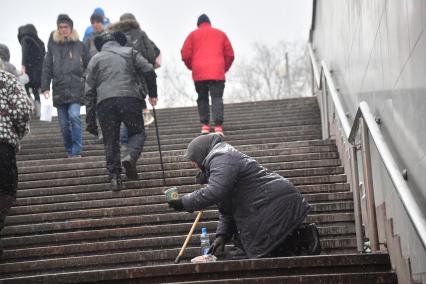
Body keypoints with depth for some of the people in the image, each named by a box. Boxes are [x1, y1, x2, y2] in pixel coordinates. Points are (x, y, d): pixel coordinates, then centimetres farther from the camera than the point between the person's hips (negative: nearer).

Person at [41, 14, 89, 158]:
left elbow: (88, 65, 10)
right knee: (64, 124, 5)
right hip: (59, 89, 2)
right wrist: (45, 87, 0)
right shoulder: (53, 45, 7)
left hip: (76, 88, -2)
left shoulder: (79, 45, 5)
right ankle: (70, 151, 21)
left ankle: (76, 151, -14)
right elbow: (47, 67, 7)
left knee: (74, 115, -20)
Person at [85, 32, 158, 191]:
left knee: (110, 141, 8)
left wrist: (90, 120, 13)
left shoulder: (95, 60, 20)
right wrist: (152, 94, 16)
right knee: (137, 133, 13)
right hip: (130, 98, -1)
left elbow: (90, 92, 14)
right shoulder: (130, 52, 19)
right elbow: (148, 71, 4)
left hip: (105, 102, 1)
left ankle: (114, 176, -3)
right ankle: (131, 157, -16)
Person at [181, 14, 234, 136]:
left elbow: (185, 55, 4)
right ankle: (218, 126, -18)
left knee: (202, 98, 13)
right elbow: (230, 54, 11)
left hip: (199, 74, 0)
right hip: (217, 74, 0)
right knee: (217, 98, -4)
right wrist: (224, 69, 22)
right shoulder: (221, 34, 16)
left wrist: (192, 67, 19)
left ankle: (204, 125, 5)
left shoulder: (193, 35, 11)